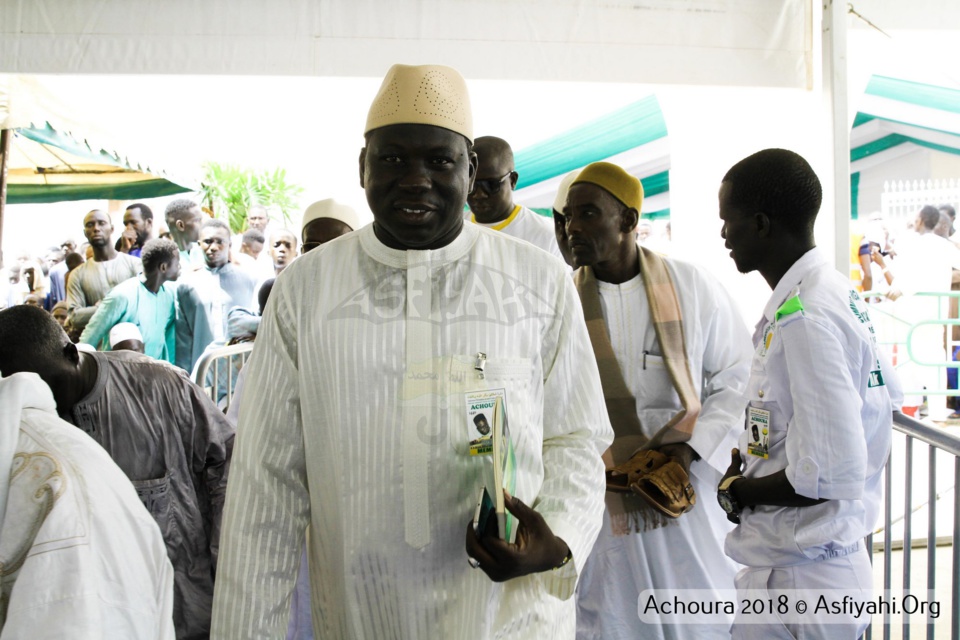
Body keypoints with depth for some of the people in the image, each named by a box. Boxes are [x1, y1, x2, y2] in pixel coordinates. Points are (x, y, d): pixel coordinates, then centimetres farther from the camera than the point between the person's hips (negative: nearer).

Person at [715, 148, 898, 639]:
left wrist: (735, 491, -9)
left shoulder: (804, 319, -23)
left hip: (797, 576, -9)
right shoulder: (838, 293, 7)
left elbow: (829, 473, -26)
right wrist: (750, 457, 9)